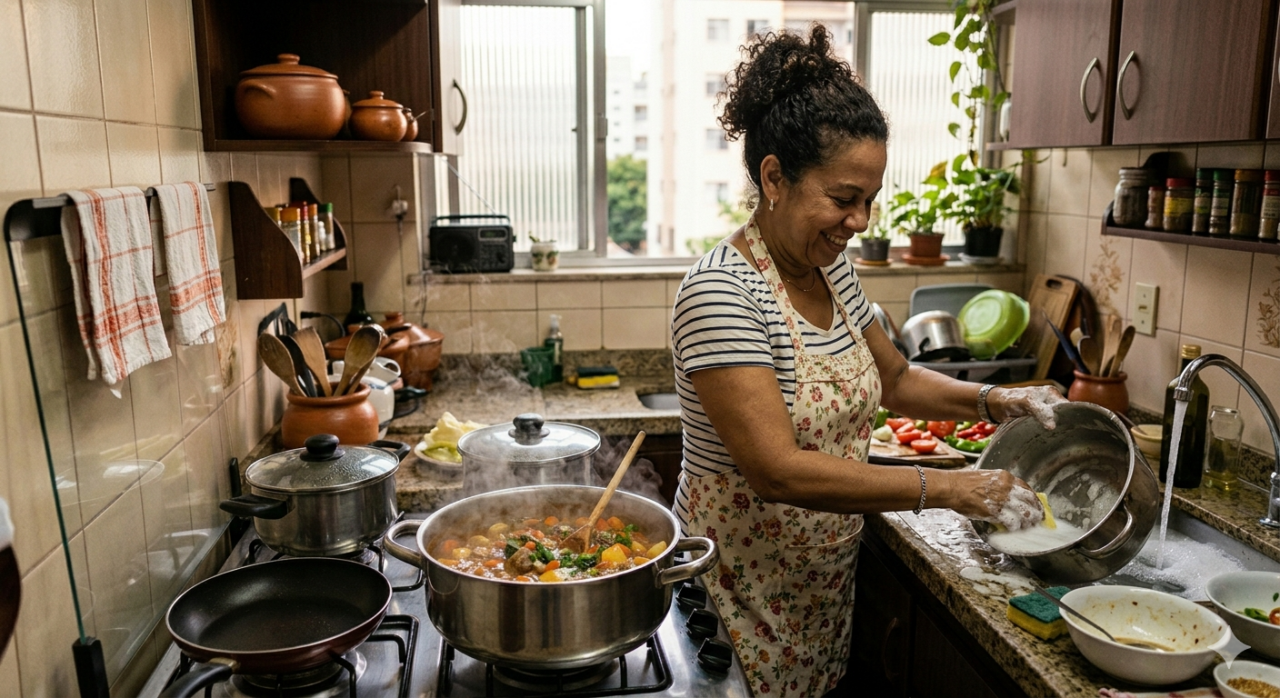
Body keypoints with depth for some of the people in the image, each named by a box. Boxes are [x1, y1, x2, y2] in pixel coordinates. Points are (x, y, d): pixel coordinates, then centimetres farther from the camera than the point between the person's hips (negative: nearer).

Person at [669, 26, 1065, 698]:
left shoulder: (832, 269, 1)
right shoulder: (720, 291, -25)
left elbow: (894, 378, 16)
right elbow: (779, 471, -31)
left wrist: (993, 401, -1)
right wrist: (951, 488, -27)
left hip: (826, 578, 7)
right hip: (742, 586, -7)